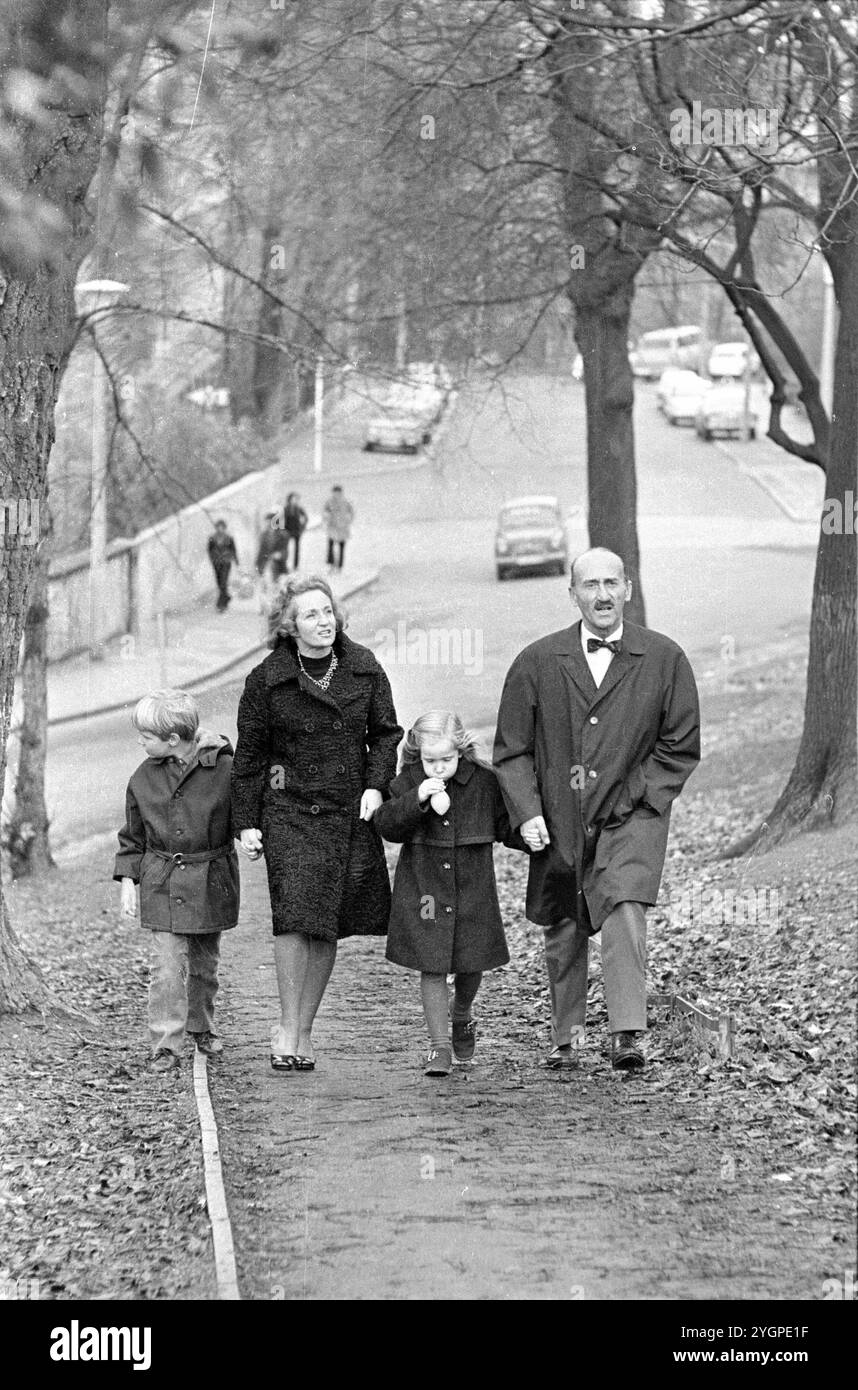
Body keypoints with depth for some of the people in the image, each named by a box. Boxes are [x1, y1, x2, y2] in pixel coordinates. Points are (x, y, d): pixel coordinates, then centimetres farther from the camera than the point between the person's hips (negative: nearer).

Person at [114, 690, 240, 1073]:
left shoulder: (224, 769, -10)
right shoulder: (144, 778, 1)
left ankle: (202, 1028, 36)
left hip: (211, 882, -1)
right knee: (167, 966, -8)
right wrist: (127, 880, 5)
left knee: (204, 963, 14)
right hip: (161, 883, 1)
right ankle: (166, 1045, -6)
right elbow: (133, 836, 10)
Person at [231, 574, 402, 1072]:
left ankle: (304, 1030, 16)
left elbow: (385, 732, 12)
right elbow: (249, 755, 3)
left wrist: (376, 785, -4)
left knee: (329, 927, 5)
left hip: (351, 810, 3)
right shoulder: (267, 678, -3)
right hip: (289, 810, -3)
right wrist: (246, 822, 1)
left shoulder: (364, 667, 3)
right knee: (296, 916, -16)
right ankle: (288, 1028, -6)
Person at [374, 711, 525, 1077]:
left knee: (471, 963, 8)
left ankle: (462, 1014, 40)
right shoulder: (409, 781, -5)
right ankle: (439, 1044, 4)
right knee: (433, 967, -3)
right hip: (424, 887, -1)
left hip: (472, 886, 1)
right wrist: (417, 799, -26)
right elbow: (387, 825, -13)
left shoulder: (484, 781, -4)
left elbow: (506, 826, 6)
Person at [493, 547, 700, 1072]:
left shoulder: (665, 659, 1)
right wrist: (527, 812, -6)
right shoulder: (537, 663, 3)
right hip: (557, 823, 2)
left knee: (625, 913, -22)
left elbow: (681, 747, 5)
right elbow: (512, 750, 6)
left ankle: (629, 1036, -24)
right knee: (564, 932, 10)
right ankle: (565, 1039, 27)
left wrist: (637, 796, -6)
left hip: (630, 817, -2)